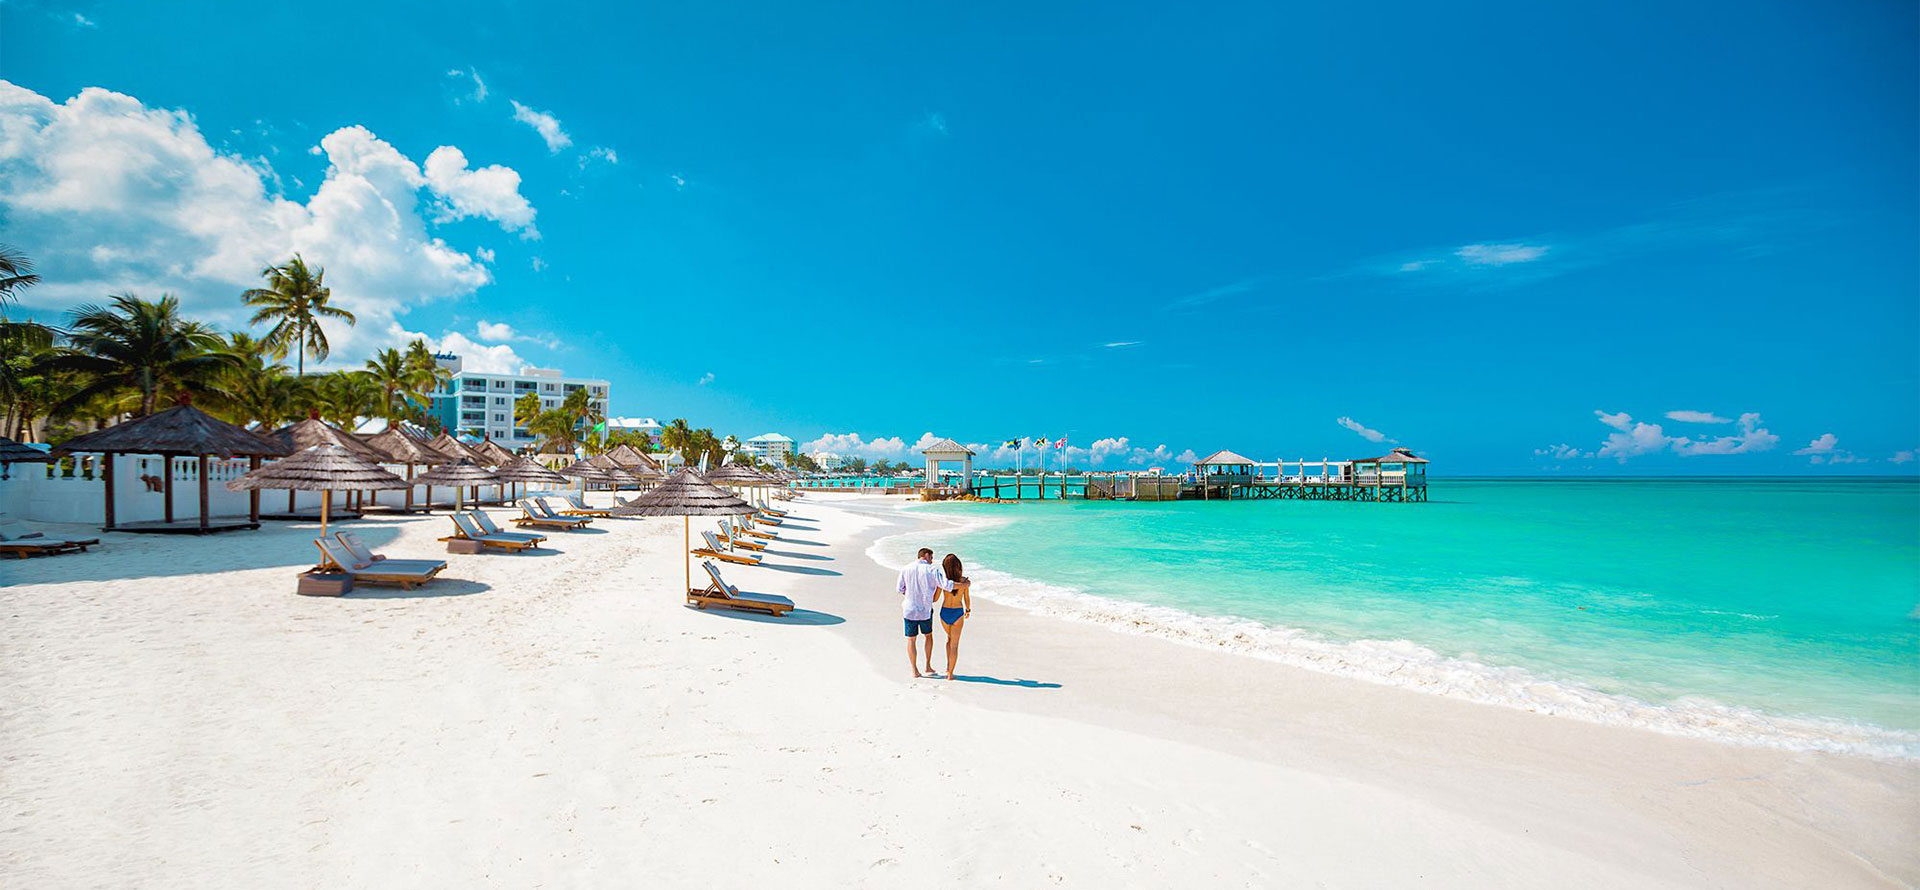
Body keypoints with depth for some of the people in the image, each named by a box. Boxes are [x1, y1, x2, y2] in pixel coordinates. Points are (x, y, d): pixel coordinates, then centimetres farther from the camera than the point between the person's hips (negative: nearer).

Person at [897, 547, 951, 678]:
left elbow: (900, 589, 3)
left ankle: (915, 671, 12)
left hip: (909, 609, 1)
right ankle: (928, 667, 22)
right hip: (925, 610, -1)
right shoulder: (932, 570, -9)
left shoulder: (906, 569, -1)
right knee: (929, 635, 21)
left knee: (911, 640, 10)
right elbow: (946, 585, -15)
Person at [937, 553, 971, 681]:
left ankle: (948, 665, 23)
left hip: (944, 613, 2)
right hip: (958, 614, -2)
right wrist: (968, 610, 20)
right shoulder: (965, 581, -12)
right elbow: (967, 599, 0)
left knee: (949, 638, 28)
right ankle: (950, 674, 6)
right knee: (954, 644, 7)